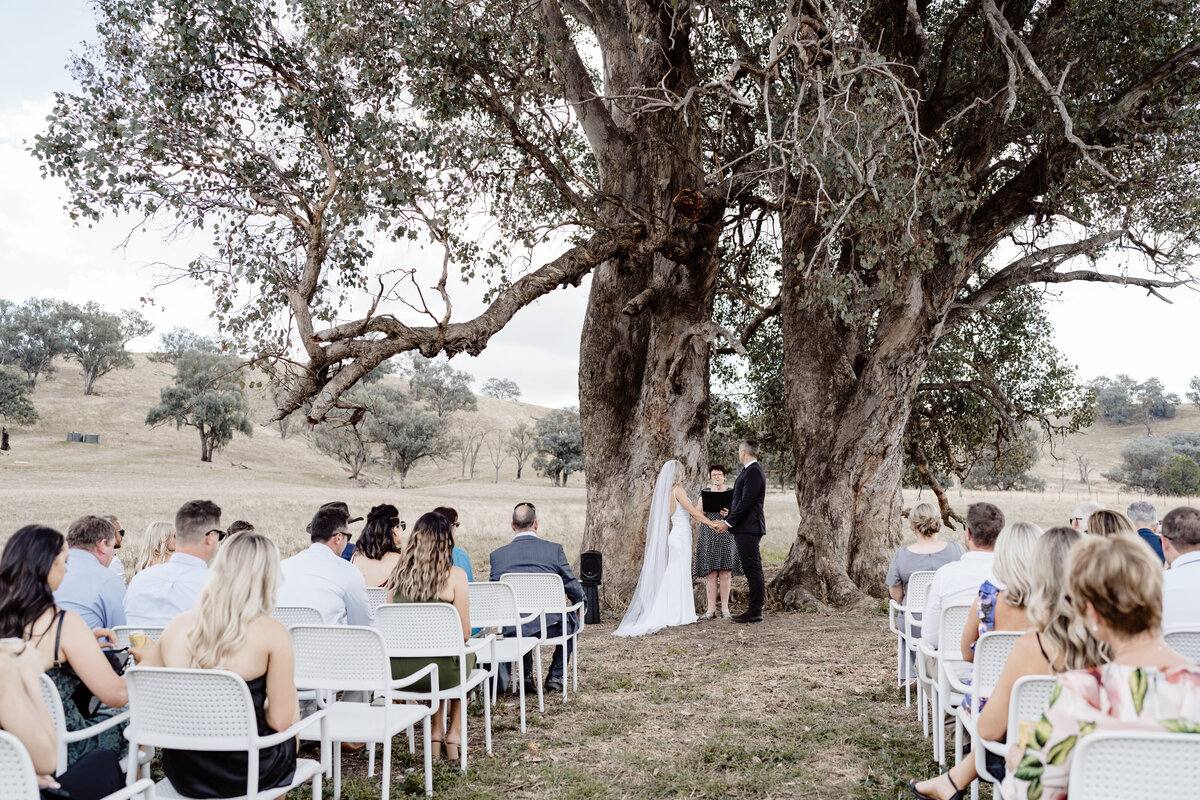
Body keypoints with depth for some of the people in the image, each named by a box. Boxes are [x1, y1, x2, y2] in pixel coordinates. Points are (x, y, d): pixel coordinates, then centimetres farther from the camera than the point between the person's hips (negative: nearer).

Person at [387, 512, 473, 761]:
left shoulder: (398, 574, 2)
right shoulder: (454, 575, -11)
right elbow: (464, 632, -9)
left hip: (396, 672, 4)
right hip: (439, 671, -4)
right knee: (468, 654, 30)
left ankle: (436, 731, 37)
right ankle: (455, 734, 33)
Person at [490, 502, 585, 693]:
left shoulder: (497, 554, -1)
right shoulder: (554, 549, -4)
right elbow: (573, 587, 0)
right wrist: (579, 605, 22)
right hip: (549, 627, -2)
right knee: (571, 621, 31)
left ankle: (527, 675, 28)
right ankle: (555, 676, 25)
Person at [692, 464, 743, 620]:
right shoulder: (705, 493, 10)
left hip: (727, 536, 0)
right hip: (709, 535, 0)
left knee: (725, 573, -3)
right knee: (711, 573, -4)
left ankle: (725, 608, 3)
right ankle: (710, 609, -1)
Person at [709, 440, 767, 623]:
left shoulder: (753, 471, -14)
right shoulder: (750, 471, 19)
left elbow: (746, 502, -20)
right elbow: (740, 500, 21)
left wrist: (728, 523, -16)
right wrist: (725, 520, 14)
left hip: (748, 529, -10)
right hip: (744, 529, 10)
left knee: (753, 570, -7)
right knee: (752, 569, 11)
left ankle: (755, 611, -3)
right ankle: (754, 608, 16)